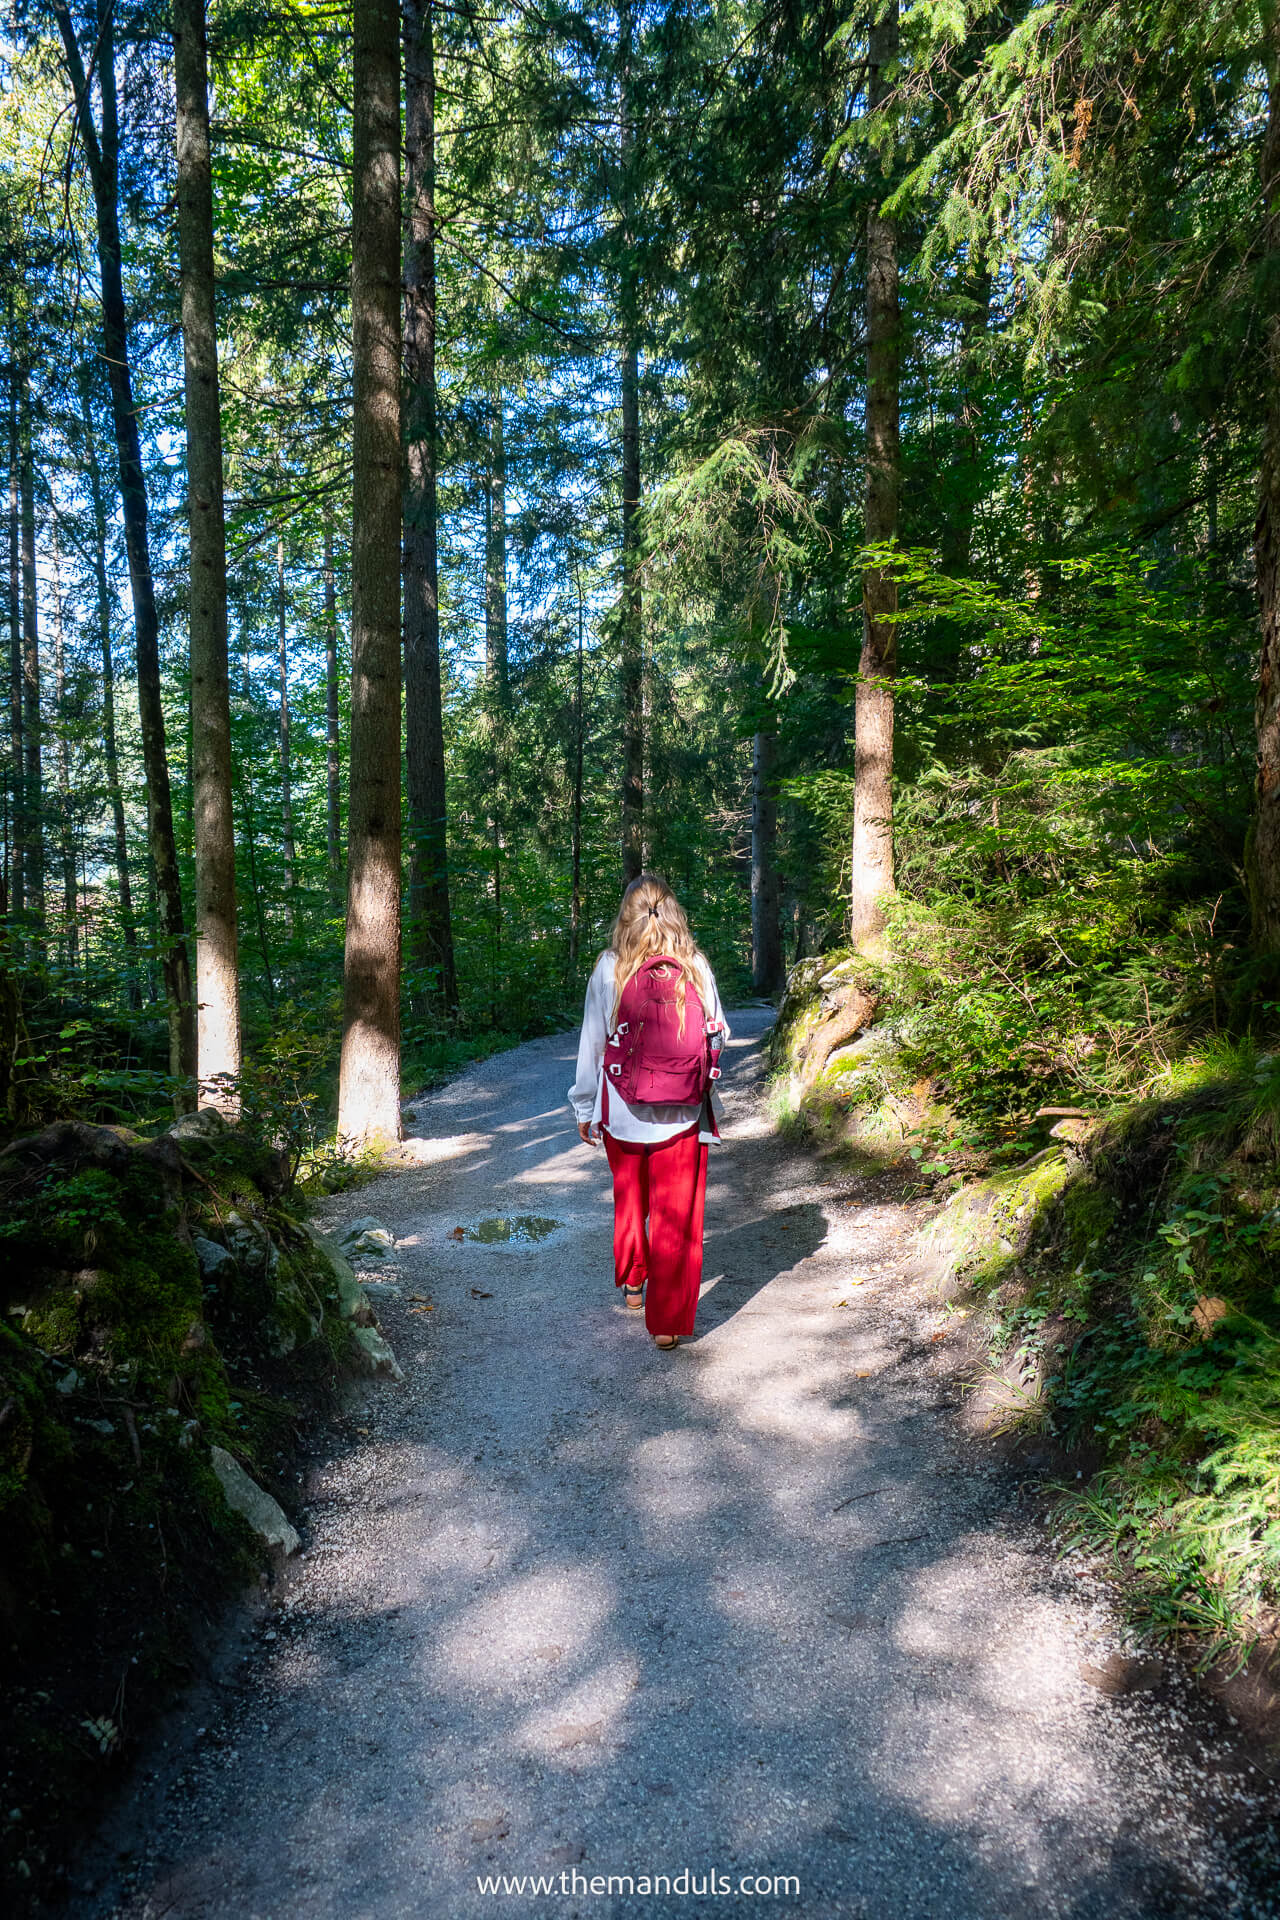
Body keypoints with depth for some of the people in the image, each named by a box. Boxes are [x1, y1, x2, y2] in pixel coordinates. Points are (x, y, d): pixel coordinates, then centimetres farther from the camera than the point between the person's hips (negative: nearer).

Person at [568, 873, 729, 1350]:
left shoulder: (608, 969, -7)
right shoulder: (695, 966, -6)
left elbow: (593, 1042, -2)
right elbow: (718, 1033, 3)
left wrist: (585, 1108, 8)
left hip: (623, 1110, 1)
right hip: (682, 1113, -1)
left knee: (629, 1200, 23)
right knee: (676, 1214, 6)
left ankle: (631, 1283, 42)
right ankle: (668, 1321, 7)